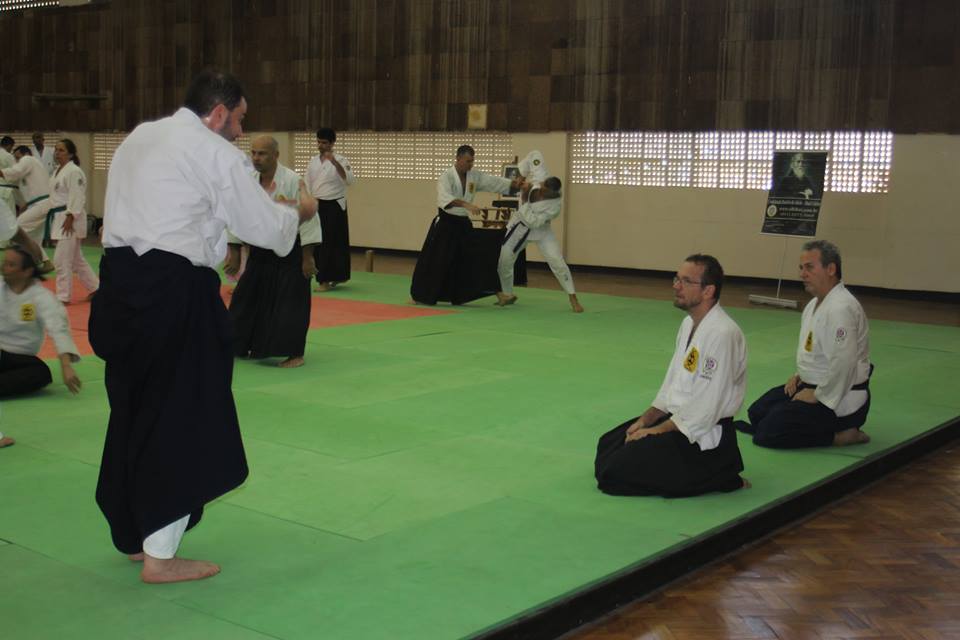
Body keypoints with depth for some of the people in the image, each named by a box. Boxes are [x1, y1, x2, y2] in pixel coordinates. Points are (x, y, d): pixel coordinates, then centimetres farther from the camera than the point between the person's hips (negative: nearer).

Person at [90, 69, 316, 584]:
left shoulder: (139, 138, 16)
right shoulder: (216, 154, -7)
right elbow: (266, 227, -2)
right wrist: (298, 215, 18)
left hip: (120, 279, 8)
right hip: (173, 290, -8)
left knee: (133, 412, 17)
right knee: (178, 419, 0)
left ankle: (135, 535, 30)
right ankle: (159, 555, 6)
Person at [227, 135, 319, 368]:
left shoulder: (292, 181, -19)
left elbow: (309, 217, -17)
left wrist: (307, 258, -16)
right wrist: (235, 254, 6)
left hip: (290, 251, -6)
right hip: (260, 250, 6)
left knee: (291, 303, -5)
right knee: (246, 299, 10)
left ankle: (295, 354, 6)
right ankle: (239, 346, 24)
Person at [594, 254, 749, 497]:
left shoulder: (722, 334, -24)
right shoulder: (689, 324, 8)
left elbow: (704, 410, -25)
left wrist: (654, 431, -15)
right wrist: (645, 420, 5)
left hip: (704, 434, -10)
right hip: (676, 418, 10)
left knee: (616, 473, -15)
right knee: (608, 446, 15)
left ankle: (719, 476, -4)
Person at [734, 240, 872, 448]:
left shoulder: (841, 309, -25)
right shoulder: (814, 304, 9)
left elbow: (843, 364, -30)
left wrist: (818, 396, -19)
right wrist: (800, 374, 8)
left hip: (840, 398, -10)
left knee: (768, 433, -14)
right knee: (757, 412, 13)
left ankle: (840, 435, -5)